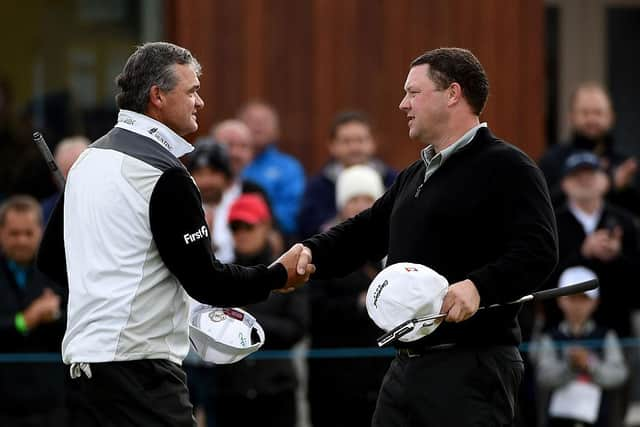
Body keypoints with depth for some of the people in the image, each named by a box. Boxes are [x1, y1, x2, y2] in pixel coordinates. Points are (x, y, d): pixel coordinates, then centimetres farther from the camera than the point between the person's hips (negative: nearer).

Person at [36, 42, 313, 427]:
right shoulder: (164, 174, -14)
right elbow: (205, 282, -13)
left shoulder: (90, 160, 13)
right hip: (138, 360, -10)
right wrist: (278, 276, 0)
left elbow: (51, 259, 21)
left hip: (86, 349, 10)